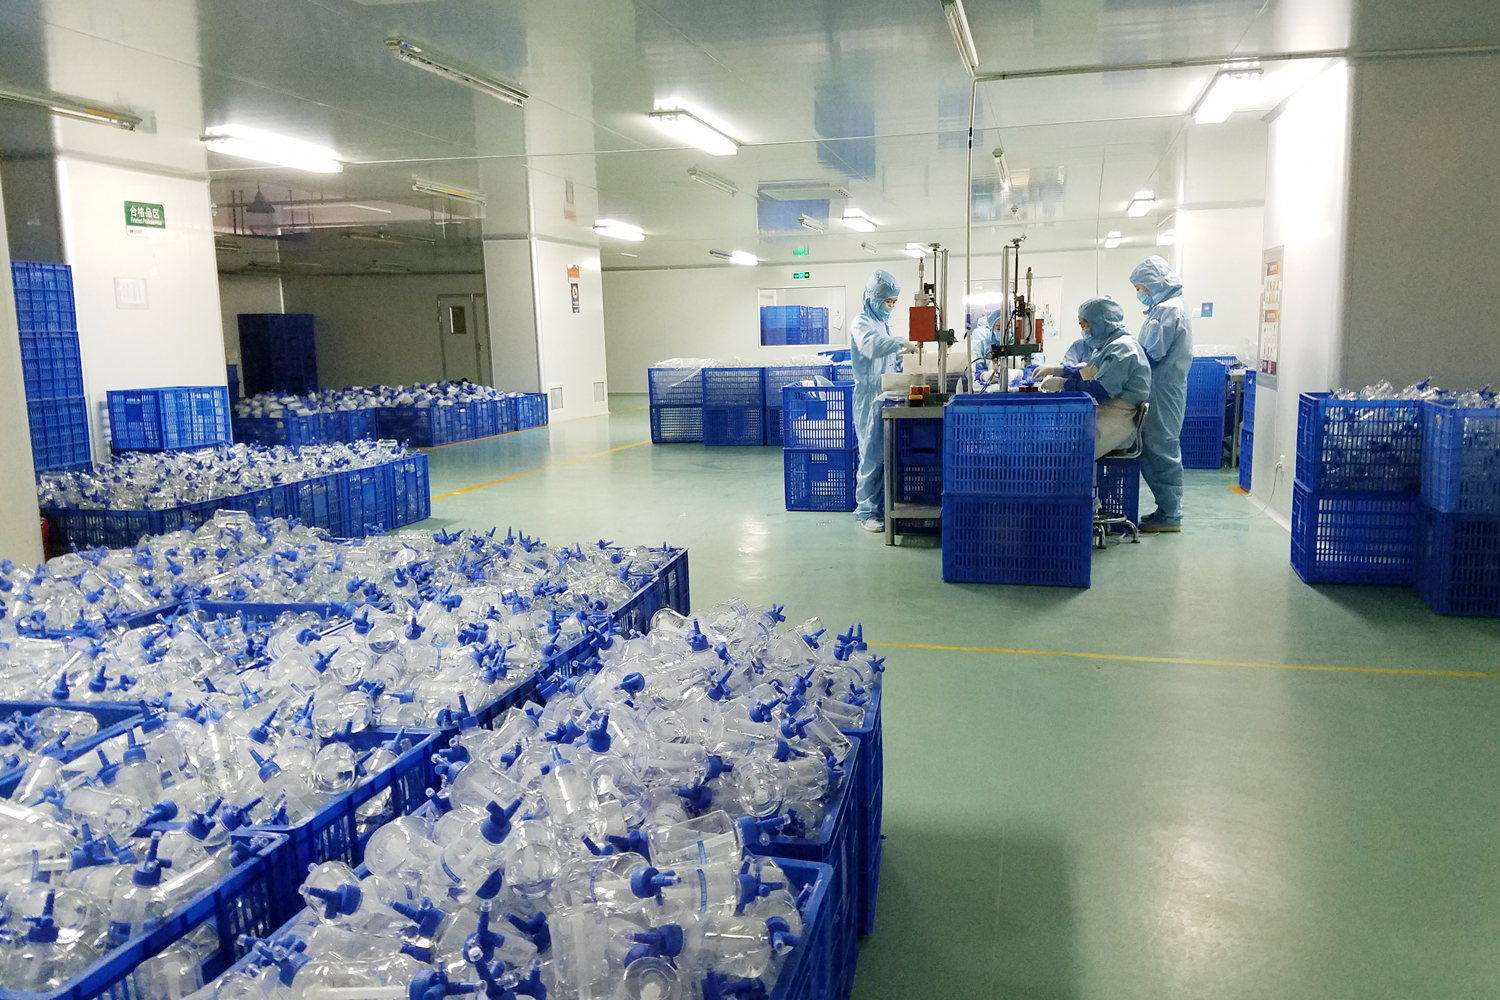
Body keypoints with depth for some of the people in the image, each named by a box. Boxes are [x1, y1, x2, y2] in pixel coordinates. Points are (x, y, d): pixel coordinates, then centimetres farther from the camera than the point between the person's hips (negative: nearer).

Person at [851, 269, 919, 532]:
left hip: (886, 397, 8)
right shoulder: (861, 323, -9)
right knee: (871, 455, -5)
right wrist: (902, 344, -40)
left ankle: (880, 506, 19)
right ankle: (867, 511, 2)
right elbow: (871, 345, -32)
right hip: (870, 398, -8)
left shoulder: (883, 324, 18)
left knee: (886, 454, 10)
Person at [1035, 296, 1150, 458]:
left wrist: (1062, 384, -14)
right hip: (1103, 411, 10)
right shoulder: (1108, 344, 17)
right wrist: (1058, 370, 9)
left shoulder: (1122, 347, -14)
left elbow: (1102, 390, -20)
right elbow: (1090, 373, 23)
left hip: (1118, 418, -10)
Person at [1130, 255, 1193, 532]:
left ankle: (1170, 515, 0)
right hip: (1162, 390, 10)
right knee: (1158, 449, 14)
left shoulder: (1167, 311, -15)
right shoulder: (1168, 307, 17)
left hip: (1162, 393, -10)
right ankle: (1168, 509, 20)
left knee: (1160, 450, -6)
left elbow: (1151, 354, -20)